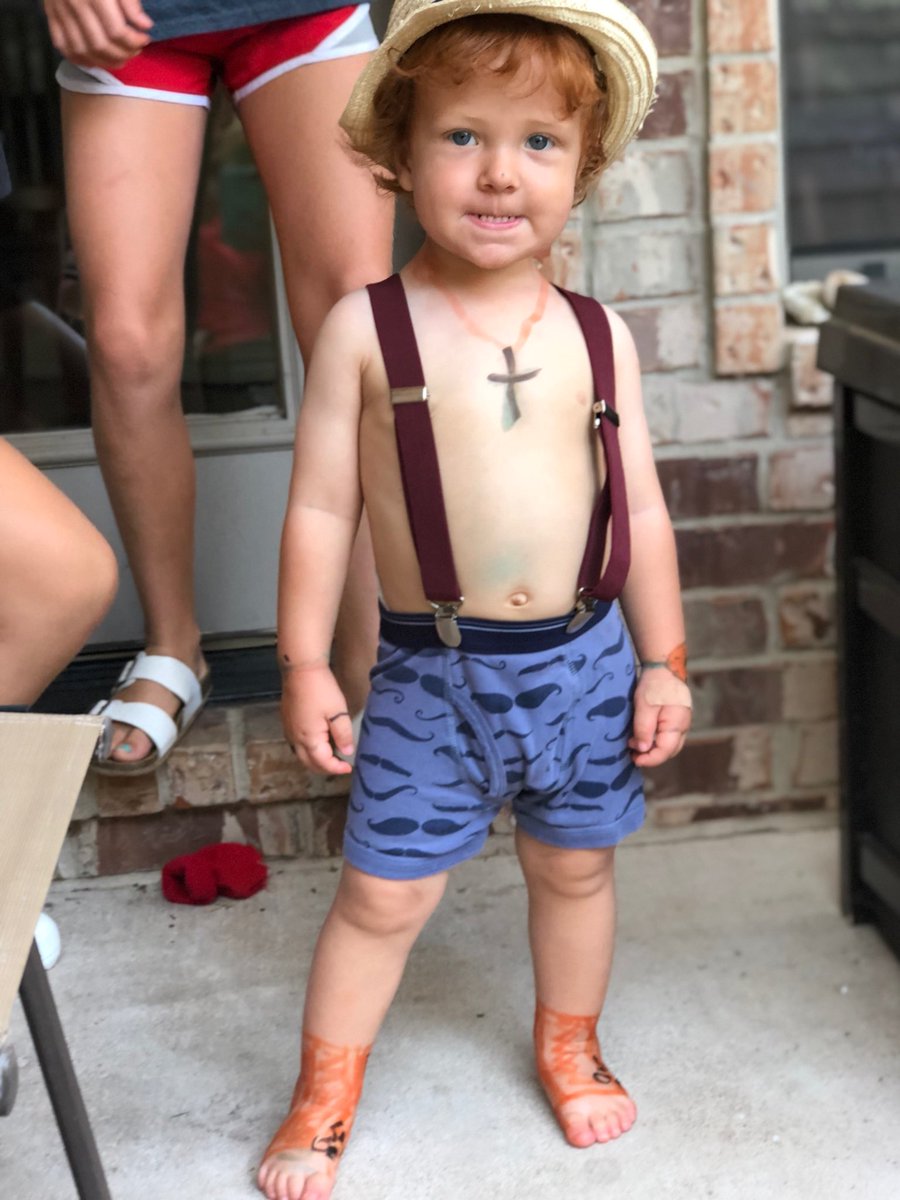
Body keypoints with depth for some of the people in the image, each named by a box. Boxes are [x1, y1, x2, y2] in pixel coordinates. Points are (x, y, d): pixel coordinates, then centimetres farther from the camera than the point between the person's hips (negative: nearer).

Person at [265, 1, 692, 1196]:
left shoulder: (598, 334, 0)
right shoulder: (365, 327, -9)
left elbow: (642, 511, 6)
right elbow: (321, 508, -5)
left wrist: (664, 660, 6)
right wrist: (306, 664, -5)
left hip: (586, 662, 3)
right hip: (433, 672, -2)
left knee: (574, 869, 18)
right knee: (383, 893, 5)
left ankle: (569, 1046, 43)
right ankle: (324, 1095, 26)